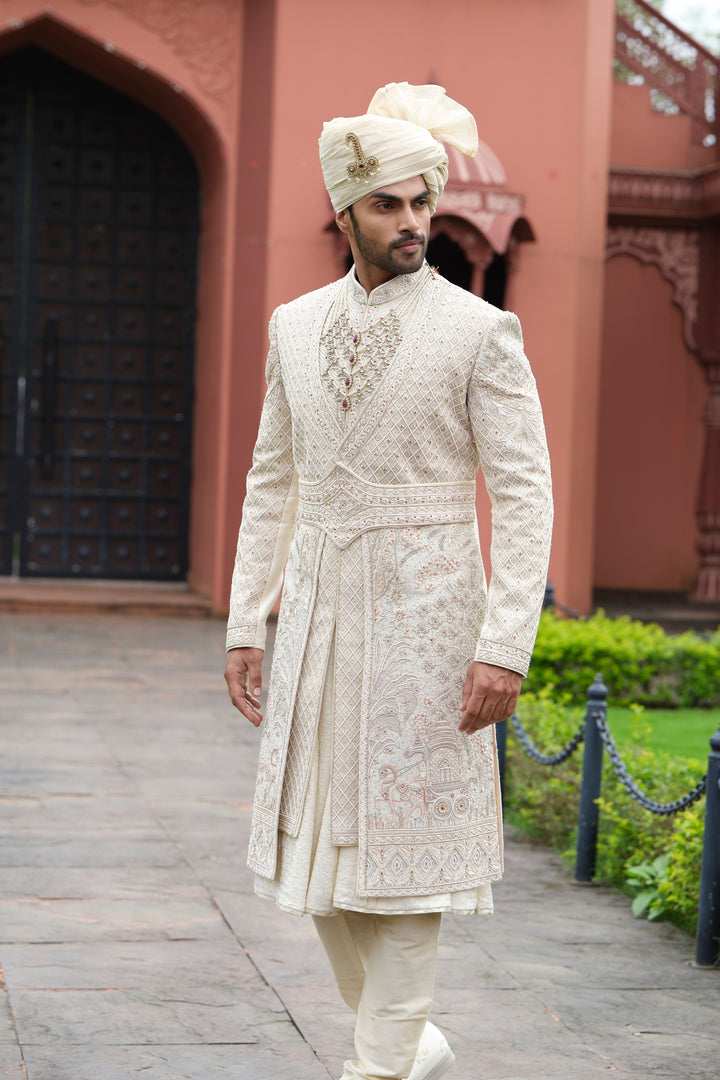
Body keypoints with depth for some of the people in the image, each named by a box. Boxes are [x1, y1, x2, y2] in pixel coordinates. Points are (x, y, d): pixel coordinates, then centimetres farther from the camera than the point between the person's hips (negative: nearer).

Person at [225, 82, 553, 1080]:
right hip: (319, 613, 5)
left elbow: (525, 494, -8)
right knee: (317, 843, 9)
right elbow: (273, 482, 14)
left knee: (404, 845, -2)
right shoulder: (296, 325, 9)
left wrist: (506, 647, -16)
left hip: (425, 618, -5)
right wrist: (244, 624, 9)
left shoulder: (481, 332, -6)